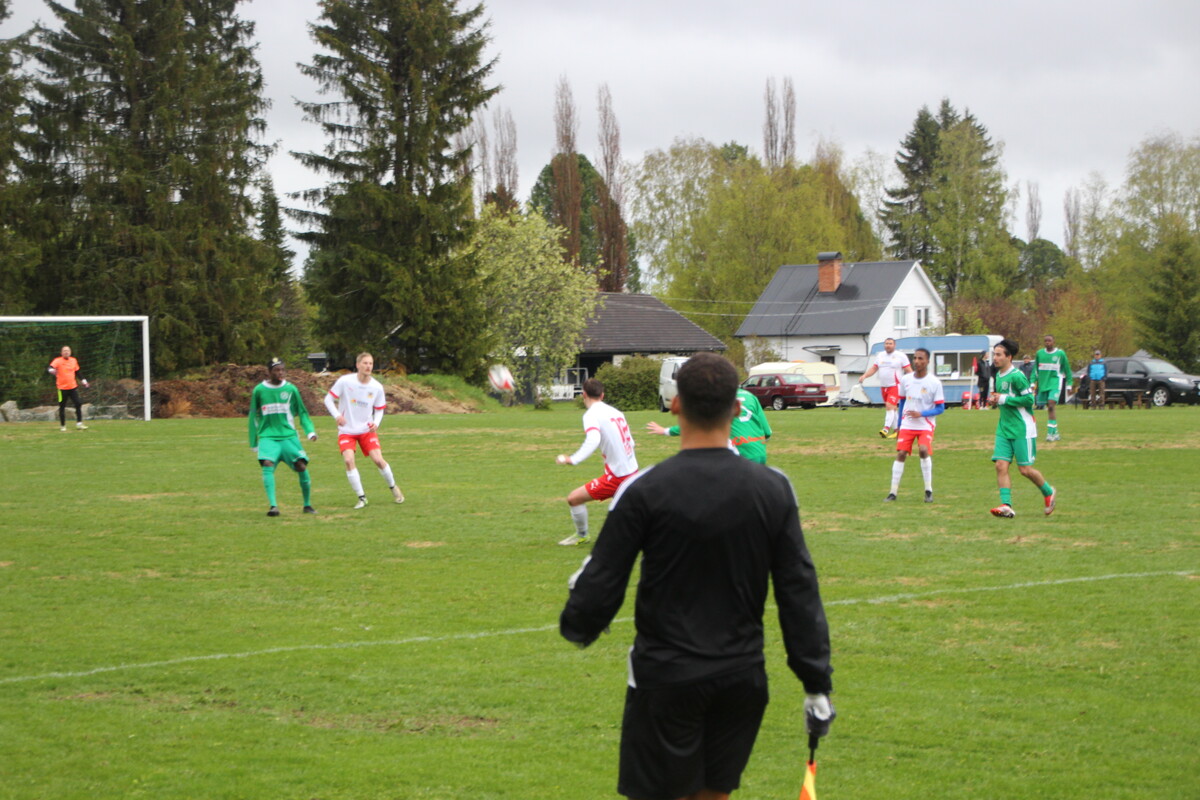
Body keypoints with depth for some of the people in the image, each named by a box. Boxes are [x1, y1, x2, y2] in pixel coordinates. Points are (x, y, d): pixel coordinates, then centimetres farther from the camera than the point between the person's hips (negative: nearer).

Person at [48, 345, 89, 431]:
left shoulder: (74, 360, 9)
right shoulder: (58, 361, -7)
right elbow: (51, 368, -24)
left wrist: (83, 381, 19)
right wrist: (51, 370, -46)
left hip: (73, 387, 4)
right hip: (62, 388, -4)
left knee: (78, 405, -6)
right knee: (62, 407, 3)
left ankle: (79, 423, 0)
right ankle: (62, 426, 14)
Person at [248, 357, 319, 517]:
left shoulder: (290, 389, 5)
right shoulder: (259, 390, 4)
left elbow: (302, 412, 13)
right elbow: (253, 416, 14)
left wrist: (310, 431, -3)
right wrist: (253, 442, 15)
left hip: (289, 436, 1)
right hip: (268, 436, -1)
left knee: (302, 466, -10)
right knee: (268, 465, -24)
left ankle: (307, 505, 8)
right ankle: (273, 506, -25)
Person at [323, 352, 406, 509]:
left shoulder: (377, 387, -5)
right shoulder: (345, 381, -12)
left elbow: (379, 410, 8)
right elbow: (328, 399, -4)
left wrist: (376, 423, -12)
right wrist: (337, 415, -20)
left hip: (367, 430, 1)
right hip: (346, 430, -1)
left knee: (378, 460, -11)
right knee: (348, 460, -21)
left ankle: (393, 487, 18)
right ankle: (361, 497, -8)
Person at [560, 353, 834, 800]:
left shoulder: (644, 490, -13)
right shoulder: (772, 488, -3)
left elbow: (602, 583, -8)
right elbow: (799, 590, 0)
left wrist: (577, 627, 15)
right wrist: (817, 683, 6)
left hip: (665, 677, -3)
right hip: (742, 675, 3)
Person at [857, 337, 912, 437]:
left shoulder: (901, 356, -4)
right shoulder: (880, 356, 13)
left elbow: (909, 371, -4)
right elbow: (873, 368, 16)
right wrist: (864, 376, 0)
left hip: (895, 386, -7)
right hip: (883, 387, 7)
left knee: (890, 406, -21)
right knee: (892, 409, 12)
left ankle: (886, 428, -30)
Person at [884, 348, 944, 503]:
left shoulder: (934, 382, -8)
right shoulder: (905, 380, 3)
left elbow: (940, 408, -6)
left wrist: (921, 414, -19)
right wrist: (898, 424, 17)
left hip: (925, 425, -3)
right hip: (907, 424, 3)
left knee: (923, 450, -24)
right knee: (900, 454, -6)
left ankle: (929, 491, -12)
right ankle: (893, 492, 2)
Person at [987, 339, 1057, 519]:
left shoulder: (1016, 376, -15)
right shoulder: (998, 376, 13)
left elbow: (1029, 399, -19)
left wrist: (1003, 399, -17)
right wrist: (996, 401, 5)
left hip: (1022, 429, -8)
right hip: (1004, 428, 8)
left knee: (1025, 469, -2)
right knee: (1001, 465, -7)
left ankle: (1049, 492, 23)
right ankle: (1006, 505, -10)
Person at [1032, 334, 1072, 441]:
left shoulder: (1060, 354, 0)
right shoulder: (1039, 353, 7)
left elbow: (1067, 370, 8)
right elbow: (1035, 369, 15)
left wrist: (1069, 385, 7)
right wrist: (1033, 382, 6)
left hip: (1055, 383, -4)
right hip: (1043, 383, 4)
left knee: (1051, 404, -20)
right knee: (1049, 408, 8)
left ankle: (1051, 432, -22)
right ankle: (1055, 433, 18)